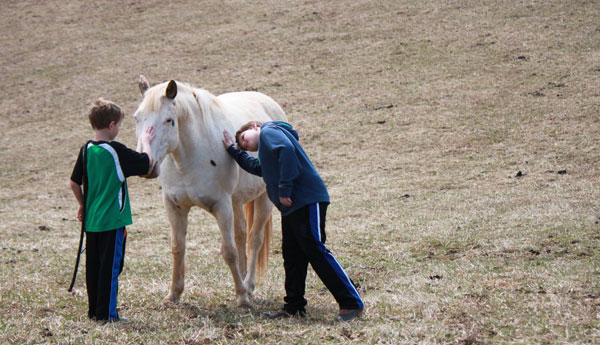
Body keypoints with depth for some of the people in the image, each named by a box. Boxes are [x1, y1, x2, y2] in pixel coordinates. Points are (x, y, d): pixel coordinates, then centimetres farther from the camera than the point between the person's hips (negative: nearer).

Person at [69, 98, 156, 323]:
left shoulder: (86, 150, 3)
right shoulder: (116, 151, -15)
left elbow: (74, 183, 7)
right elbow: (147, 163, -8)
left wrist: (82, 205, 21)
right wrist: (146, 142, 7)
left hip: (91, 220, 6)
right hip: (113, 220, -6)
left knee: (93, 266, 13)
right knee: (111, 266, 0)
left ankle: (94, 310, 21)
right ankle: (107, 313, 2)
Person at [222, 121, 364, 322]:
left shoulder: (268, 132, -1)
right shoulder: (265, 146, 28)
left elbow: (286, 149, -21)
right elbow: (257, 168, 45)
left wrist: (284, 189, -22)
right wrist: (233, 151, 44)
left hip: (307, 200, -11)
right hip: (291, 207, 11)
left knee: (316, 251, -11)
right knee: (292, 257, 12)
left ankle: (352, 303, -9)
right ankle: (294, 307, 18)